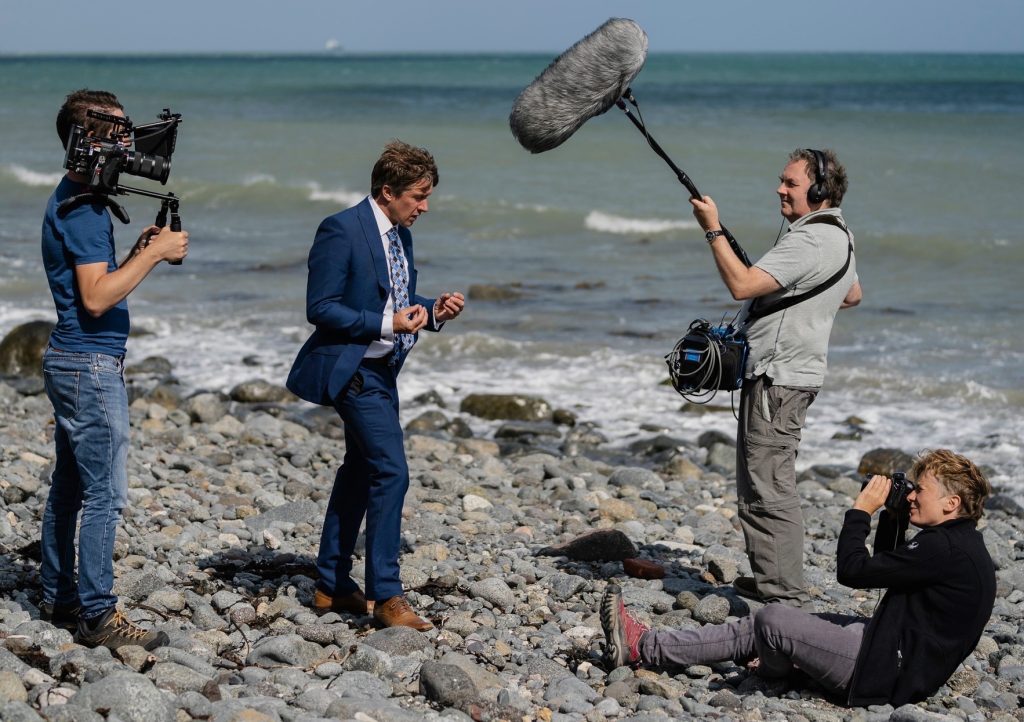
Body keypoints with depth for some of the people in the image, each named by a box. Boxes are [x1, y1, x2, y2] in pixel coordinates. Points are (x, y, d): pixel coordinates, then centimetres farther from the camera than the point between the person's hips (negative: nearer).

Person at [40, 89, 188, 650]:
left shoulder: (71, 201, 15)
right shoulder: (84, 207, -17)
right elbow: (96, 298, -23)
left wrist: (138, 253, 6)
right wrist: (154, 254, -19)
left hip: (71, 361, 11)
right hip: (91, 366, -11)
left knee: (69, 486, 15)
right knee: (105, 494, -7)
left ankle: (57, 598, 23)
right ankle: (97, 615, -4)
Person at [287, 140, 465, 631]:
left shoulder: (400, 235, 11)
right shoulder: (341, 230, -16)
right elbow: (320, 308, -18)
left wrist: (431, 313, 0)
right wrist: (386, 323, -23)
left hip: (381, 369, 10)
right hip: (352, 368, -10)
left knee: (360, 471, 15)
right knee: (391, 472, -14)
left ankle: (332, 587, 24)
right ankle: (385, 596, -8)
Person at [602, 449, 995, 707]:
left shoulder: (943, 550, -21)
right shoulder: (957, 543, 12)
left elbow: (852, 569, -20)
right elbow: (885, 567, 25)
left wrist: (861, 511, -8)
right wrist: (891, 517, 12)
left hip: (886, 672, -10)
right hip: (891, 650, 10)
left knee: (772, 619, -15)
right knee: (758, 628, 7)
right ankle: (640, 646, 6)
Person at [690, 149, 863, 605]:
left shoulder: (810, 241, -19)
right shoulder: (838, 234, 16)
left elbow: (742, 285, -25)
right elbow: (852, 296, 33)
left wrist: (713, 230, -17)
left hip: (779, 379, -11)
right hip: (785, 374, 11)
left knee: (769, 489, -10)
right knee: (762, 483, 17)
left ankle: (784, 594, -9)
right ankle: (769, 581, 23)